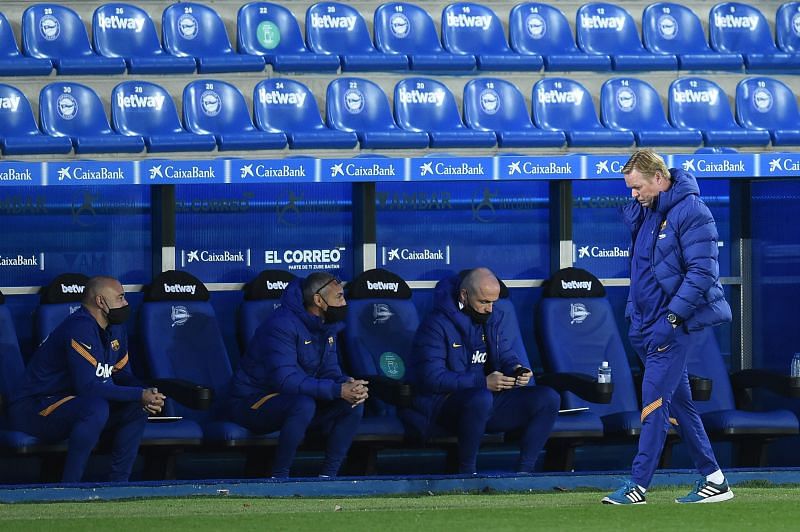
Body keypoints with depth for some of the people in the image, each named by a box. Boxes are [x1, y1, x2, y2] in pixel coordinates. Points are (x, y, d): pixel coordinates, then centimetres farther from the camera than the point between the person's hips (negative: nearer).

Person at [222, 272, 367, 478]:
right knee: (304, 404, -38)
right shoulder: (282, 325, -24)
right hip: (252, 404, -8)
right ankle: (279, 477, -26)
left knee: (354, 404, -10)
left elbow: (330, 372, 6)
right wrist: (337, 390, -38)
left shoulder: (326, 327, 4)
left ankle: (328, 475, -6)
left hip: (294, 402, 8)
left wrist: (348, 385, -20)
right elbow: (286, 380, -33)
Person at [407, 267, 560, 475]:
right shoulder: (437, 324, -11)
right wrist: (482, 383, -25)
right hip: (446, 402, -7)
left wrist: (517, 370, -12)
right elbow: (432, 378, -18)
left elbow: (507, 356, 15)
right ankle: (467, 471, -24)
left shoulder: (495, 319, 12)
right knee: (481, 399, -42)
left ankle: (524, 472, -12)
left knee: (548, 399, -13)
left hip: (491, 398, 7)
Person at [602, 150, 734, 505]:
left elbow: (702, 273, -19)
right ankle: (713, 479, 15)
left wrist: (670, 318, -22)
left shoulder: (691, 212, -14)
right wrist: (635, 318, 15)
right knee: (679, 402, 10)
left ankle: (638, 485, -12)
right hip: (650, 325, 9)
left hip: (676, 322, -9)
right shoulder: (642, 213, 12)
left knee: (655, 399, -12)